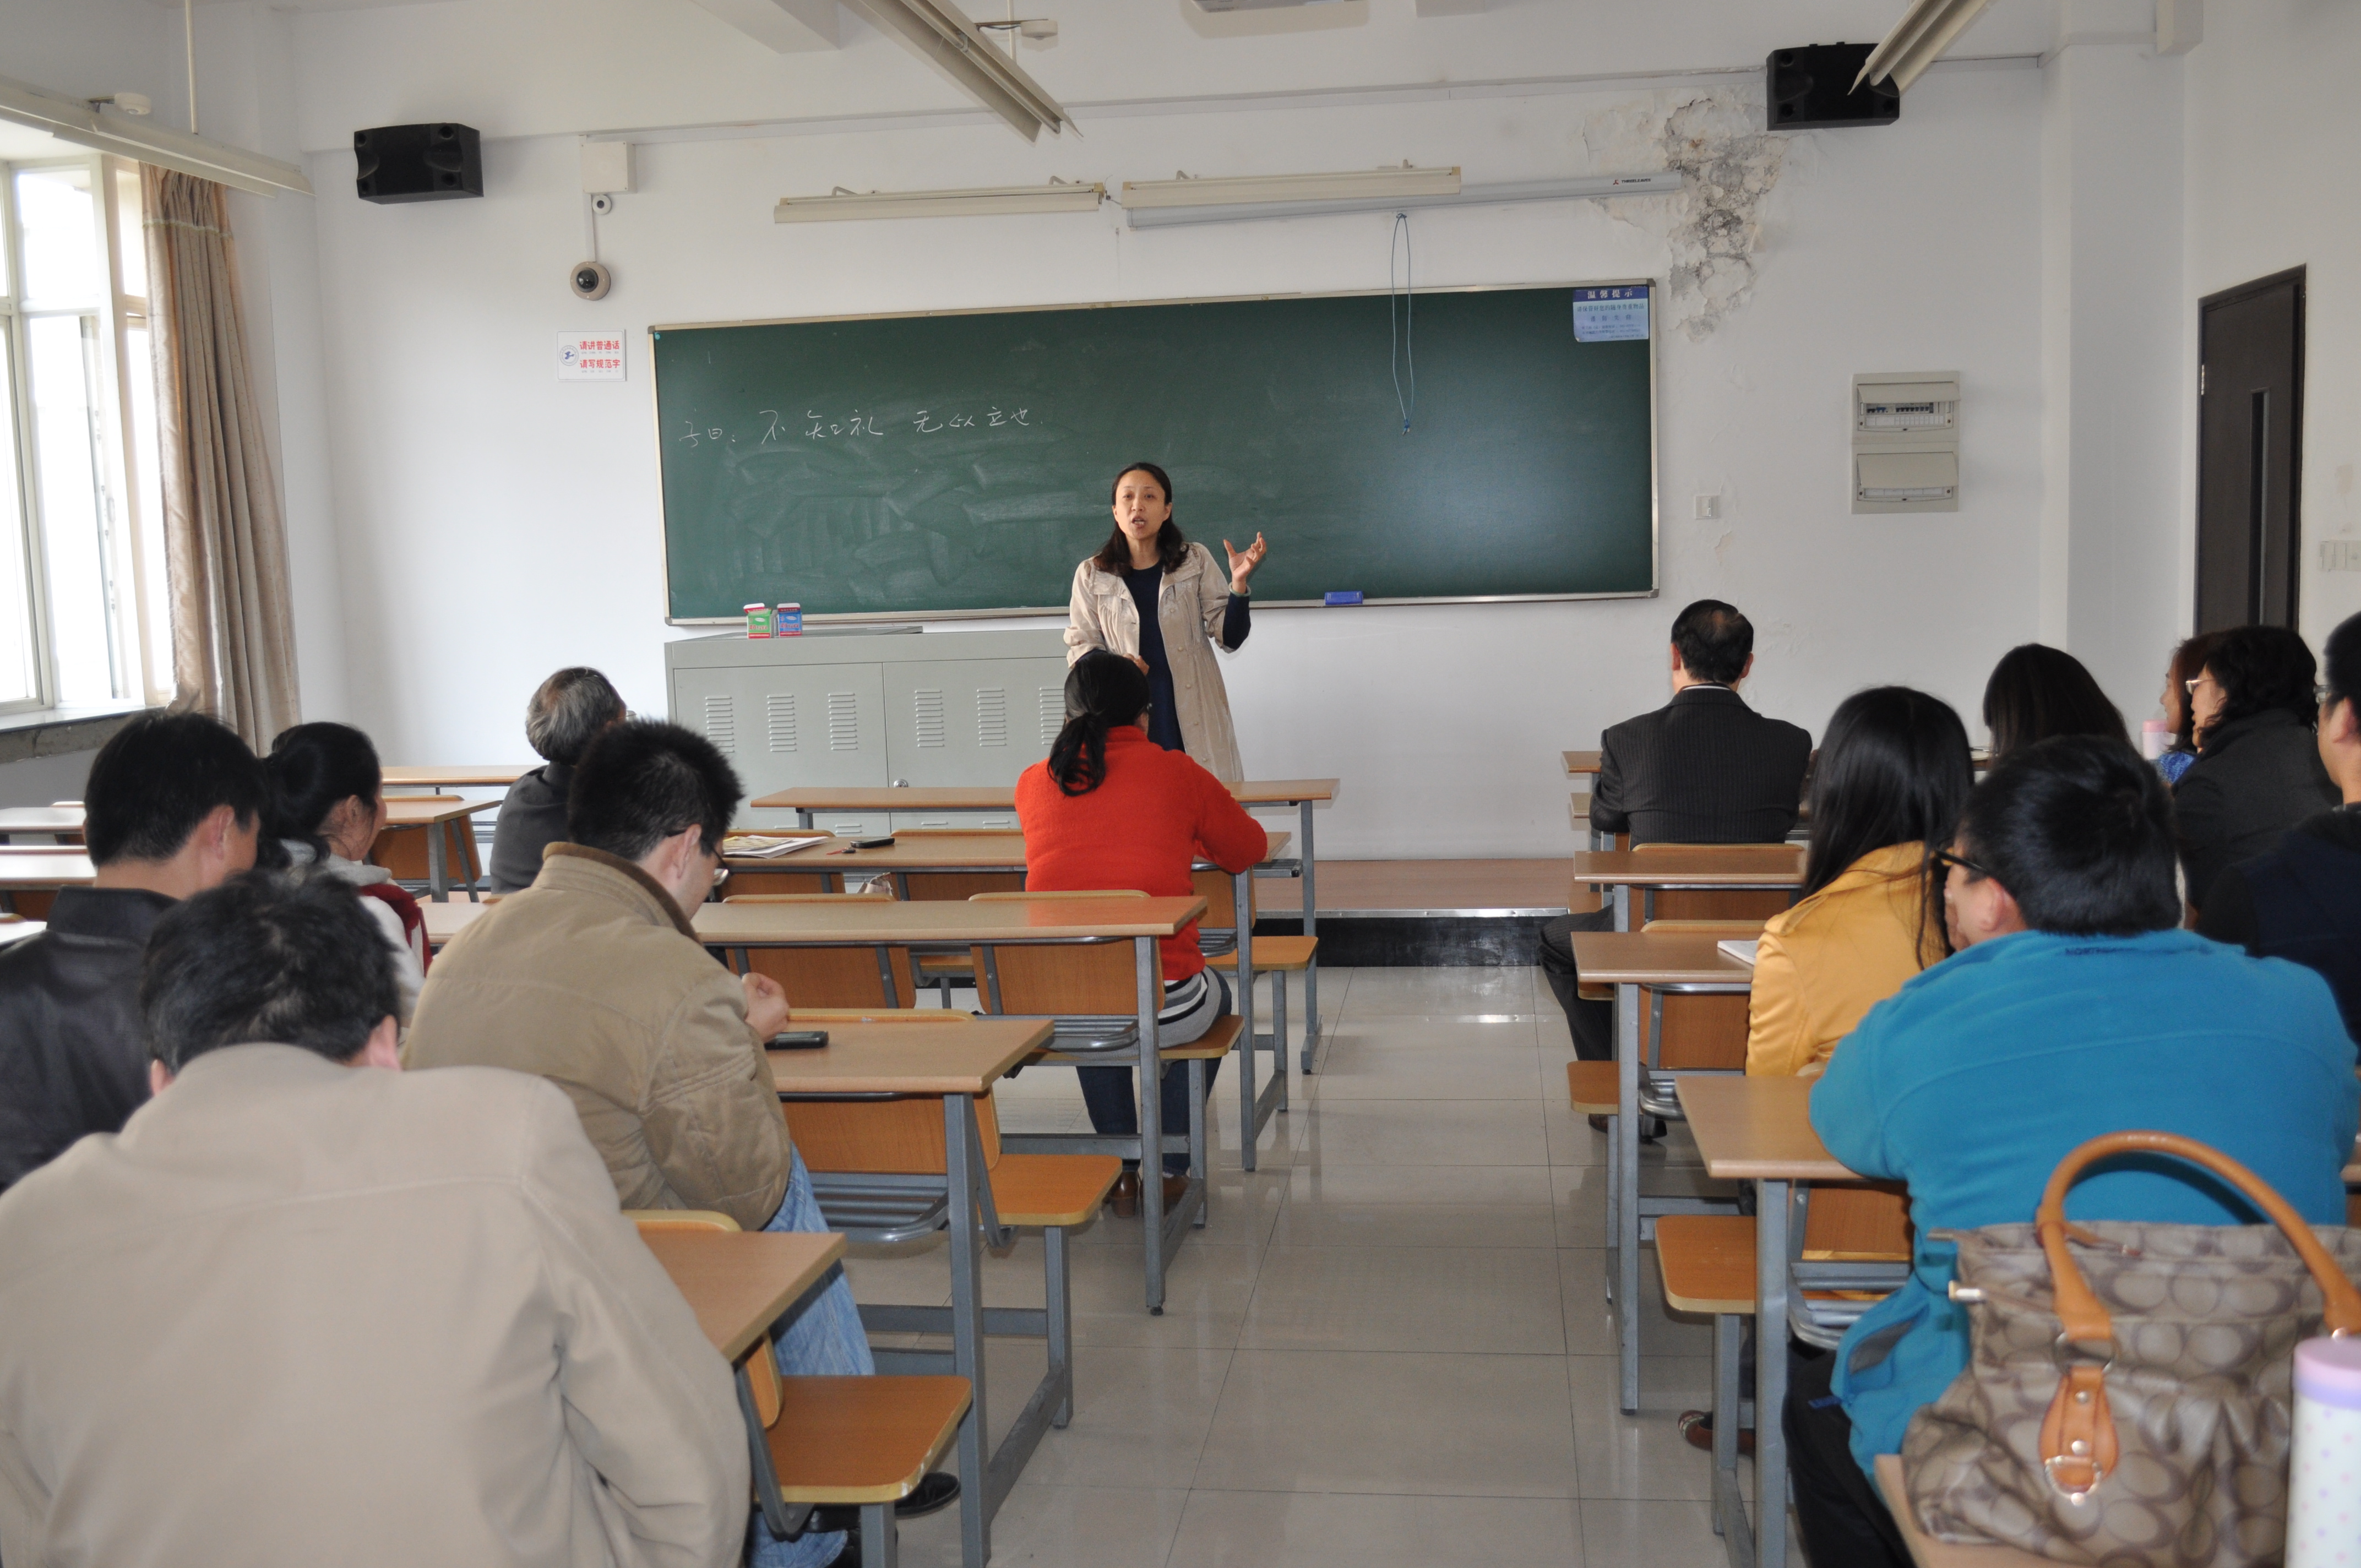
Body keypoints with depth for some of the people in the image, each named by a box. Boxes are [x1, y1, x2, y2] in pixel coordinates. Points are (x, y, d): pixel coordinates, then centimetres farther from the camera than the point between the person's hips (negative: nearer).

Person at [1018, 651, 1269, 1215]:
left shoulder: (1032, 783, 6)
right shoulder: (1176, 774, -1)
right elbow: (1249, 848, 15)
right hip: (1163, 1009, -2)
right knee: (1214, 995, 34)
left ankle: (1122, 1172, 38)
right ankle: (1170, 1171, 35)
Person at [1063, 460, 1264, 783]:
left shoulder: (1196, 562, 6)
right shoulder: (1092, 575, 6)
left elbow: (1230, 639, 5)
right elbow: (1079, 644, 11)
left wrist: (1238, 583, -11)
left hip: (1196, 719, 0)